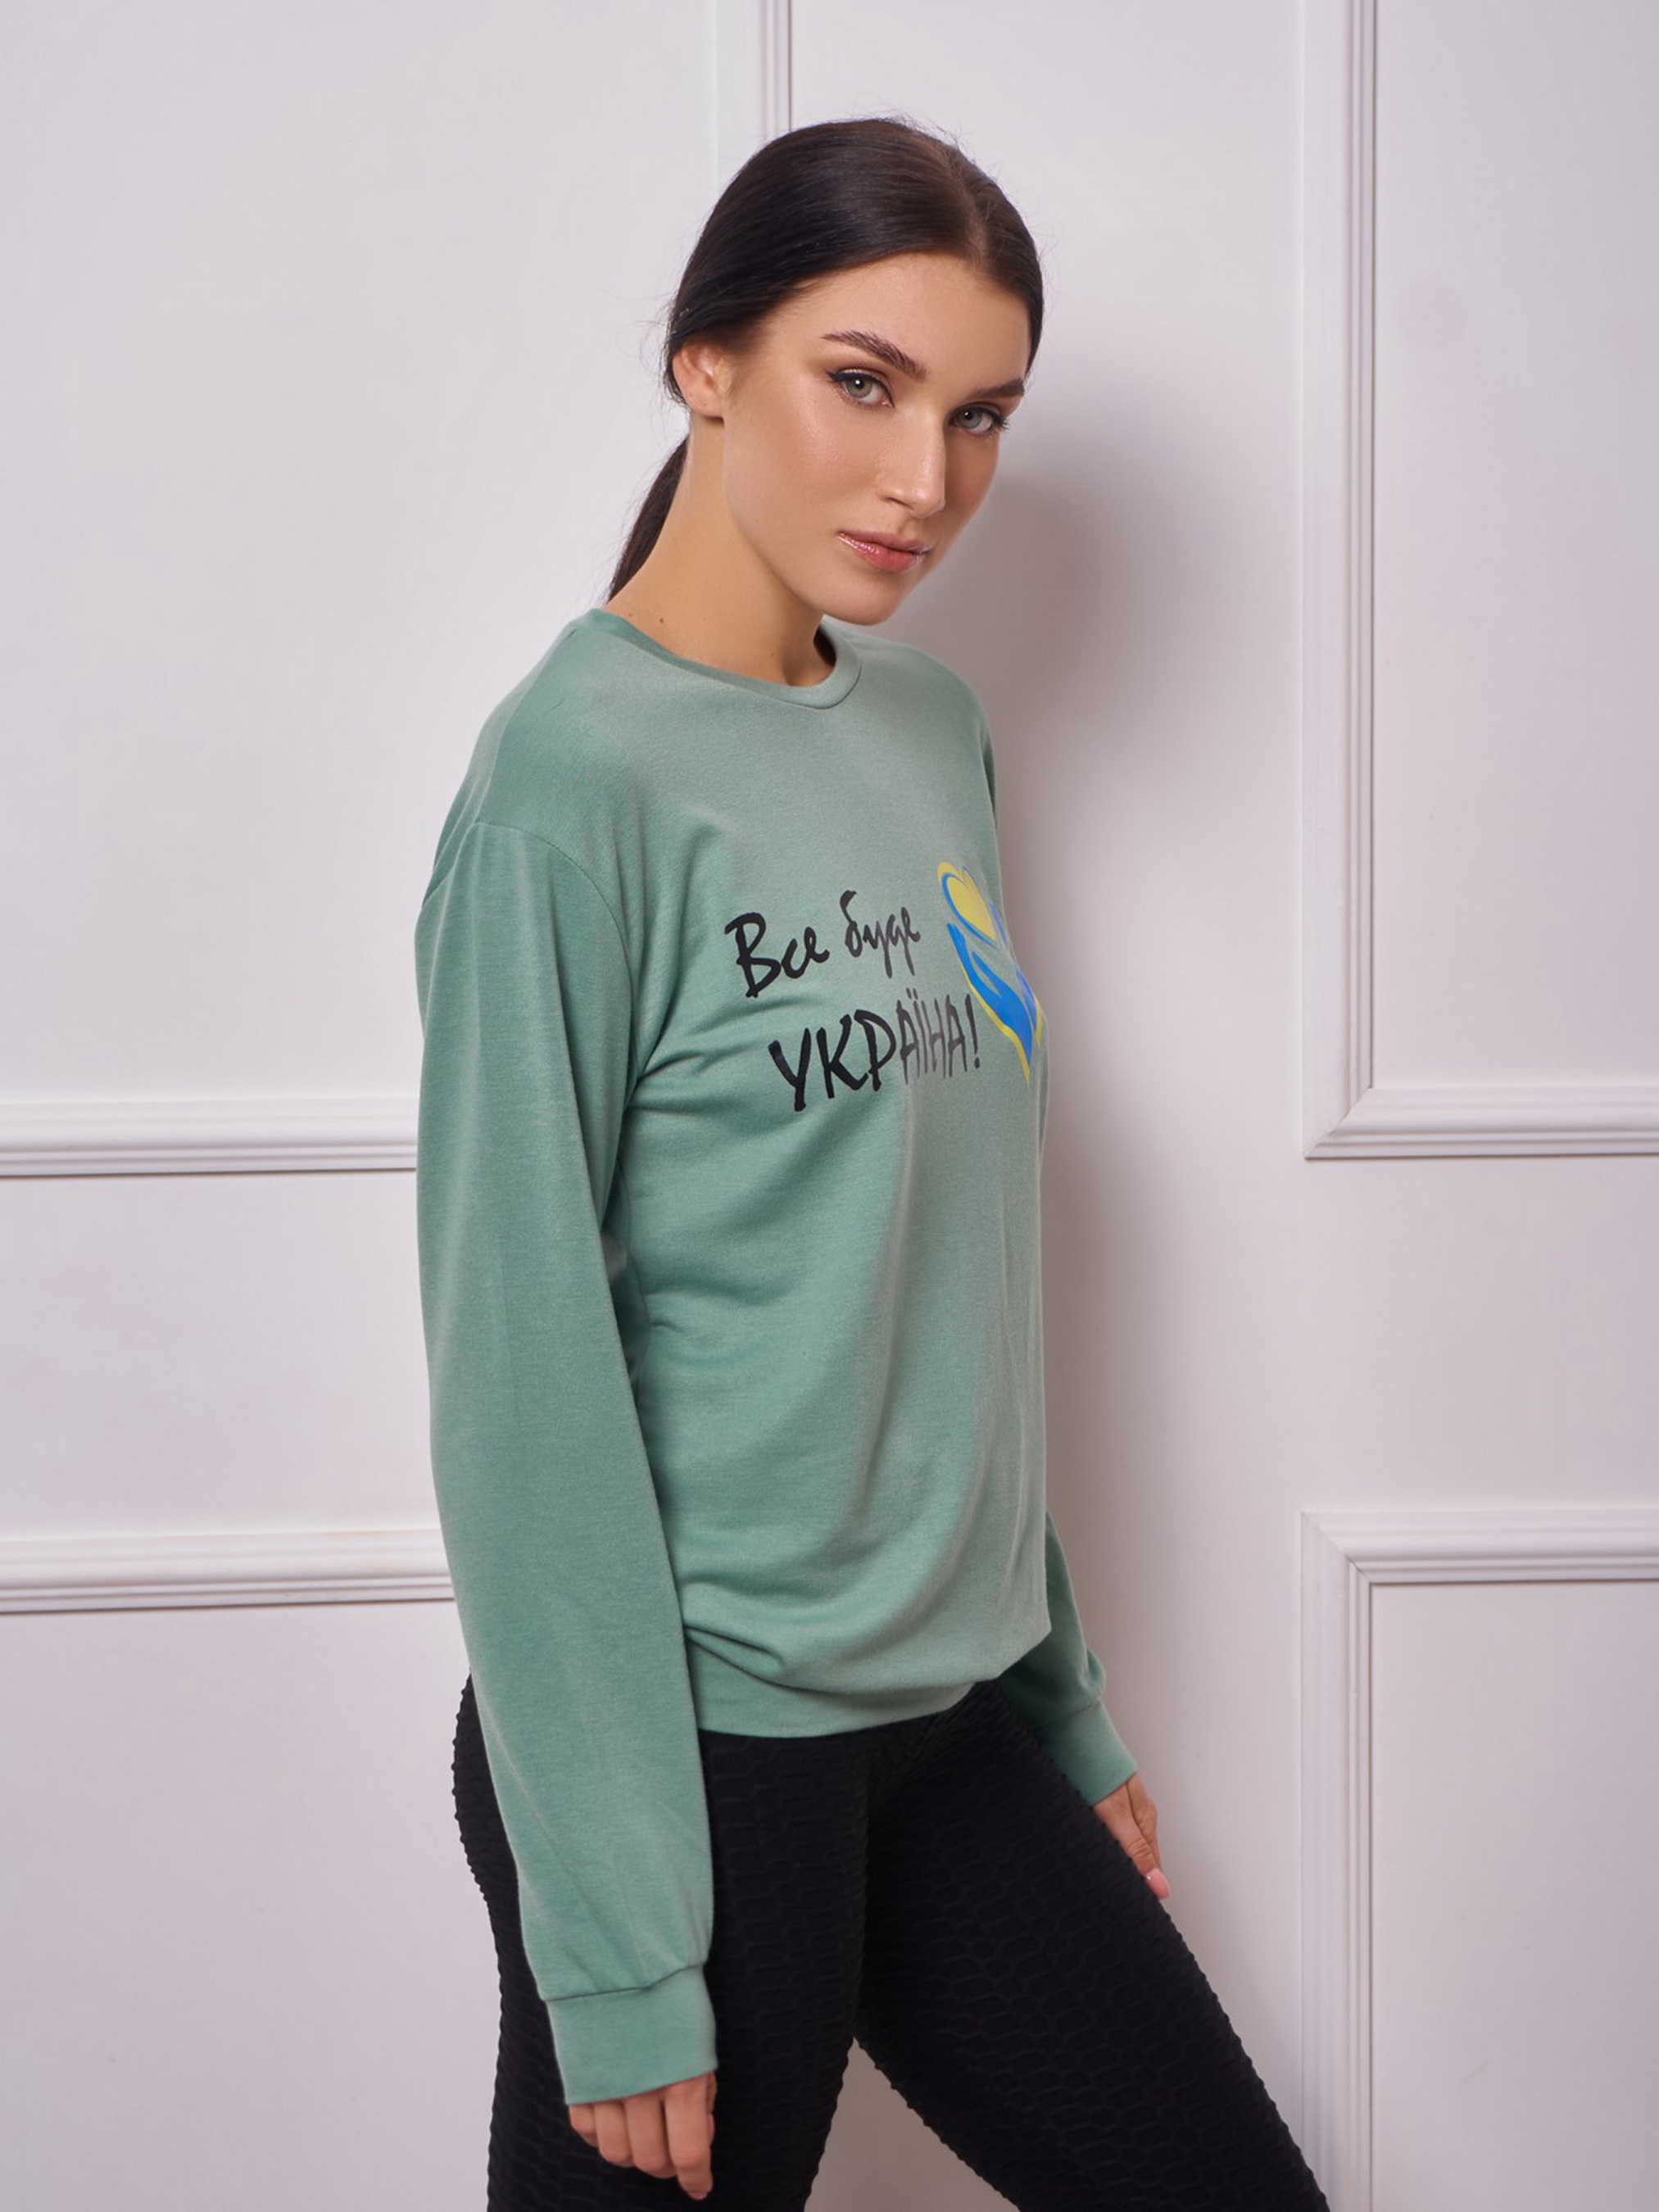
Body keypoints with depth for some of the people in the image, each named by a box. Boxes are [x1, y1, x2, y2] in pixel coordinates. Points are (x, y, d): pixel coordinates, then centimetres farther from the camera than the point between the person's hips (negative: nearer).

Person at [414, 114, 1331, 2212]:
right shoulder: (578, 780, -16)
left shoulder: (932, 725, 6)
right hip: (704, 1739, -7)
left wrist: (1063, 1697, 14)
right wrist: (614, 1947, -17)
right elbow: (523, 1375, -17)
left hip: (953, 1721, 7)